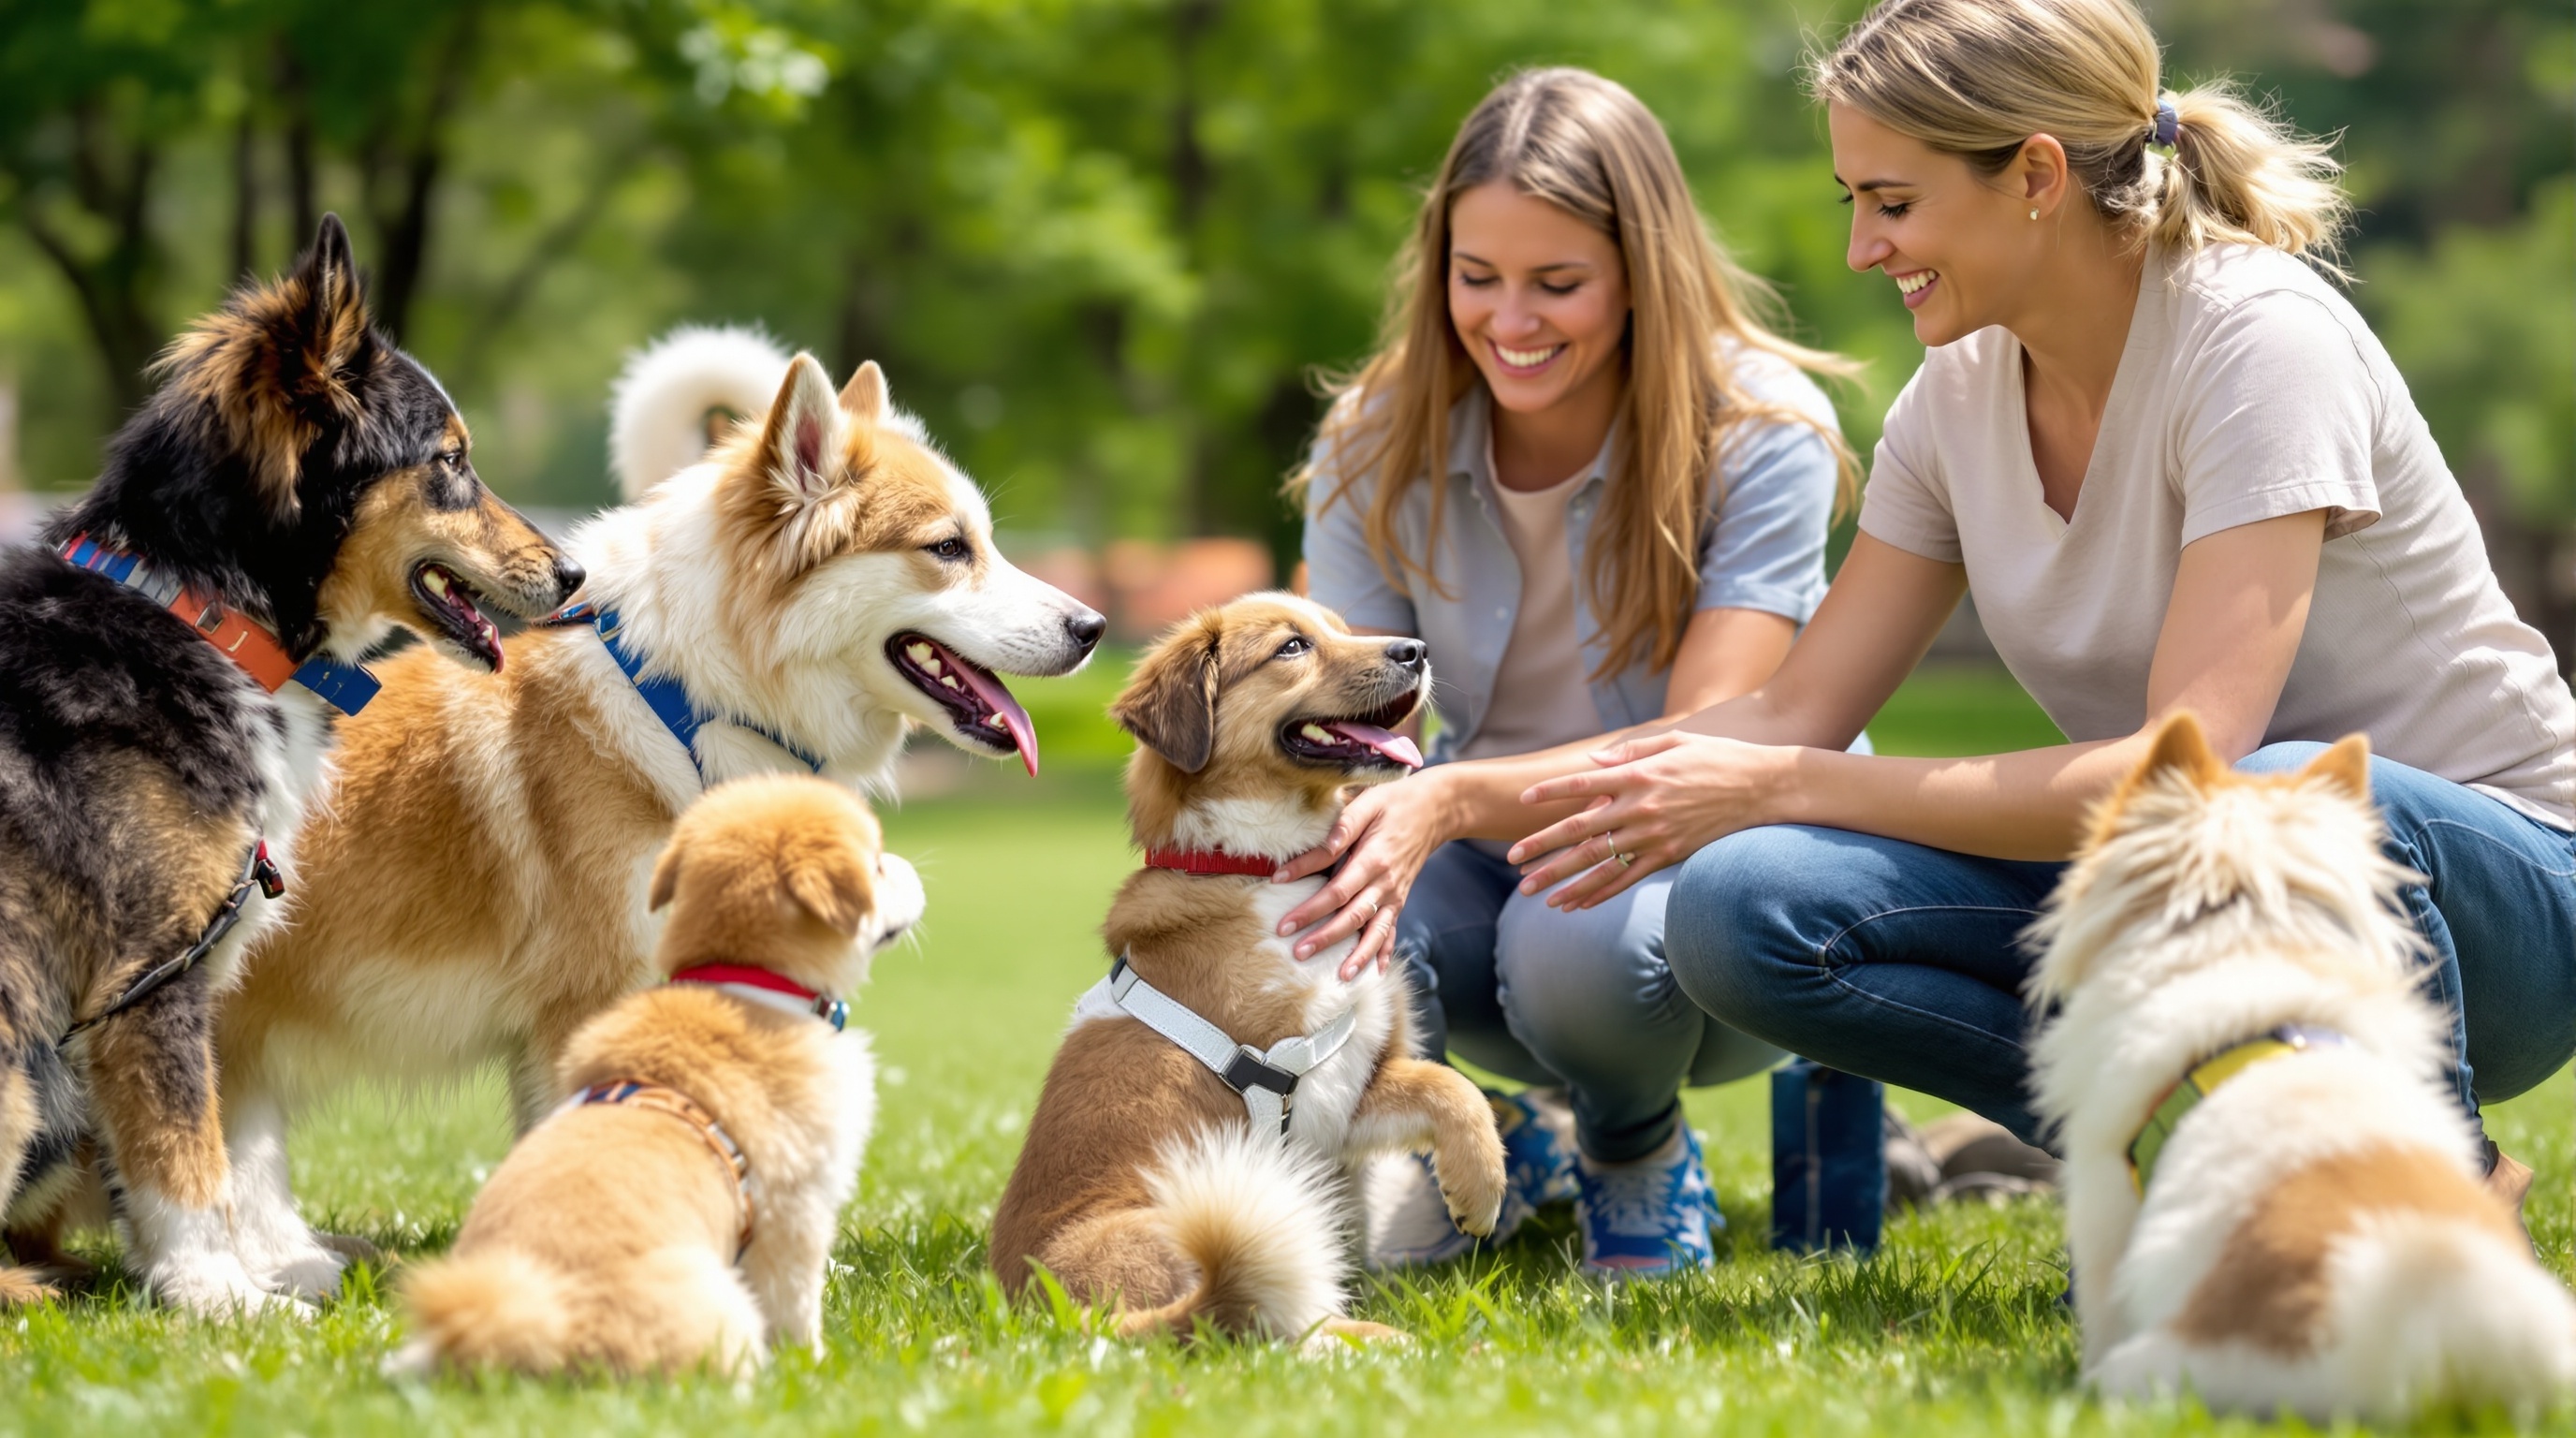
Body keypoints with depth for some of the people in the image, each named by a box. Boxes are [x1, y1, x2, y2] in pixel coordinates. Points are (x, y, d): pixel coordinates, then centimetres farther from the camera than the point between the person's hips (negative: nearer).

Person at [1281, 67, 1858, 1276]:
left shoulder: (1760, 433, -19)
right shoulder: (1376, 448, -8)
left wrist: (1458, 798, -45)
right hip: (1499, 857, 3)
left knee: (1583, 937, -38)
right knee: (1326, 921, -31)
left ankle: (1639, 1151, -1)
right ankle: (1495, 1141, 3)